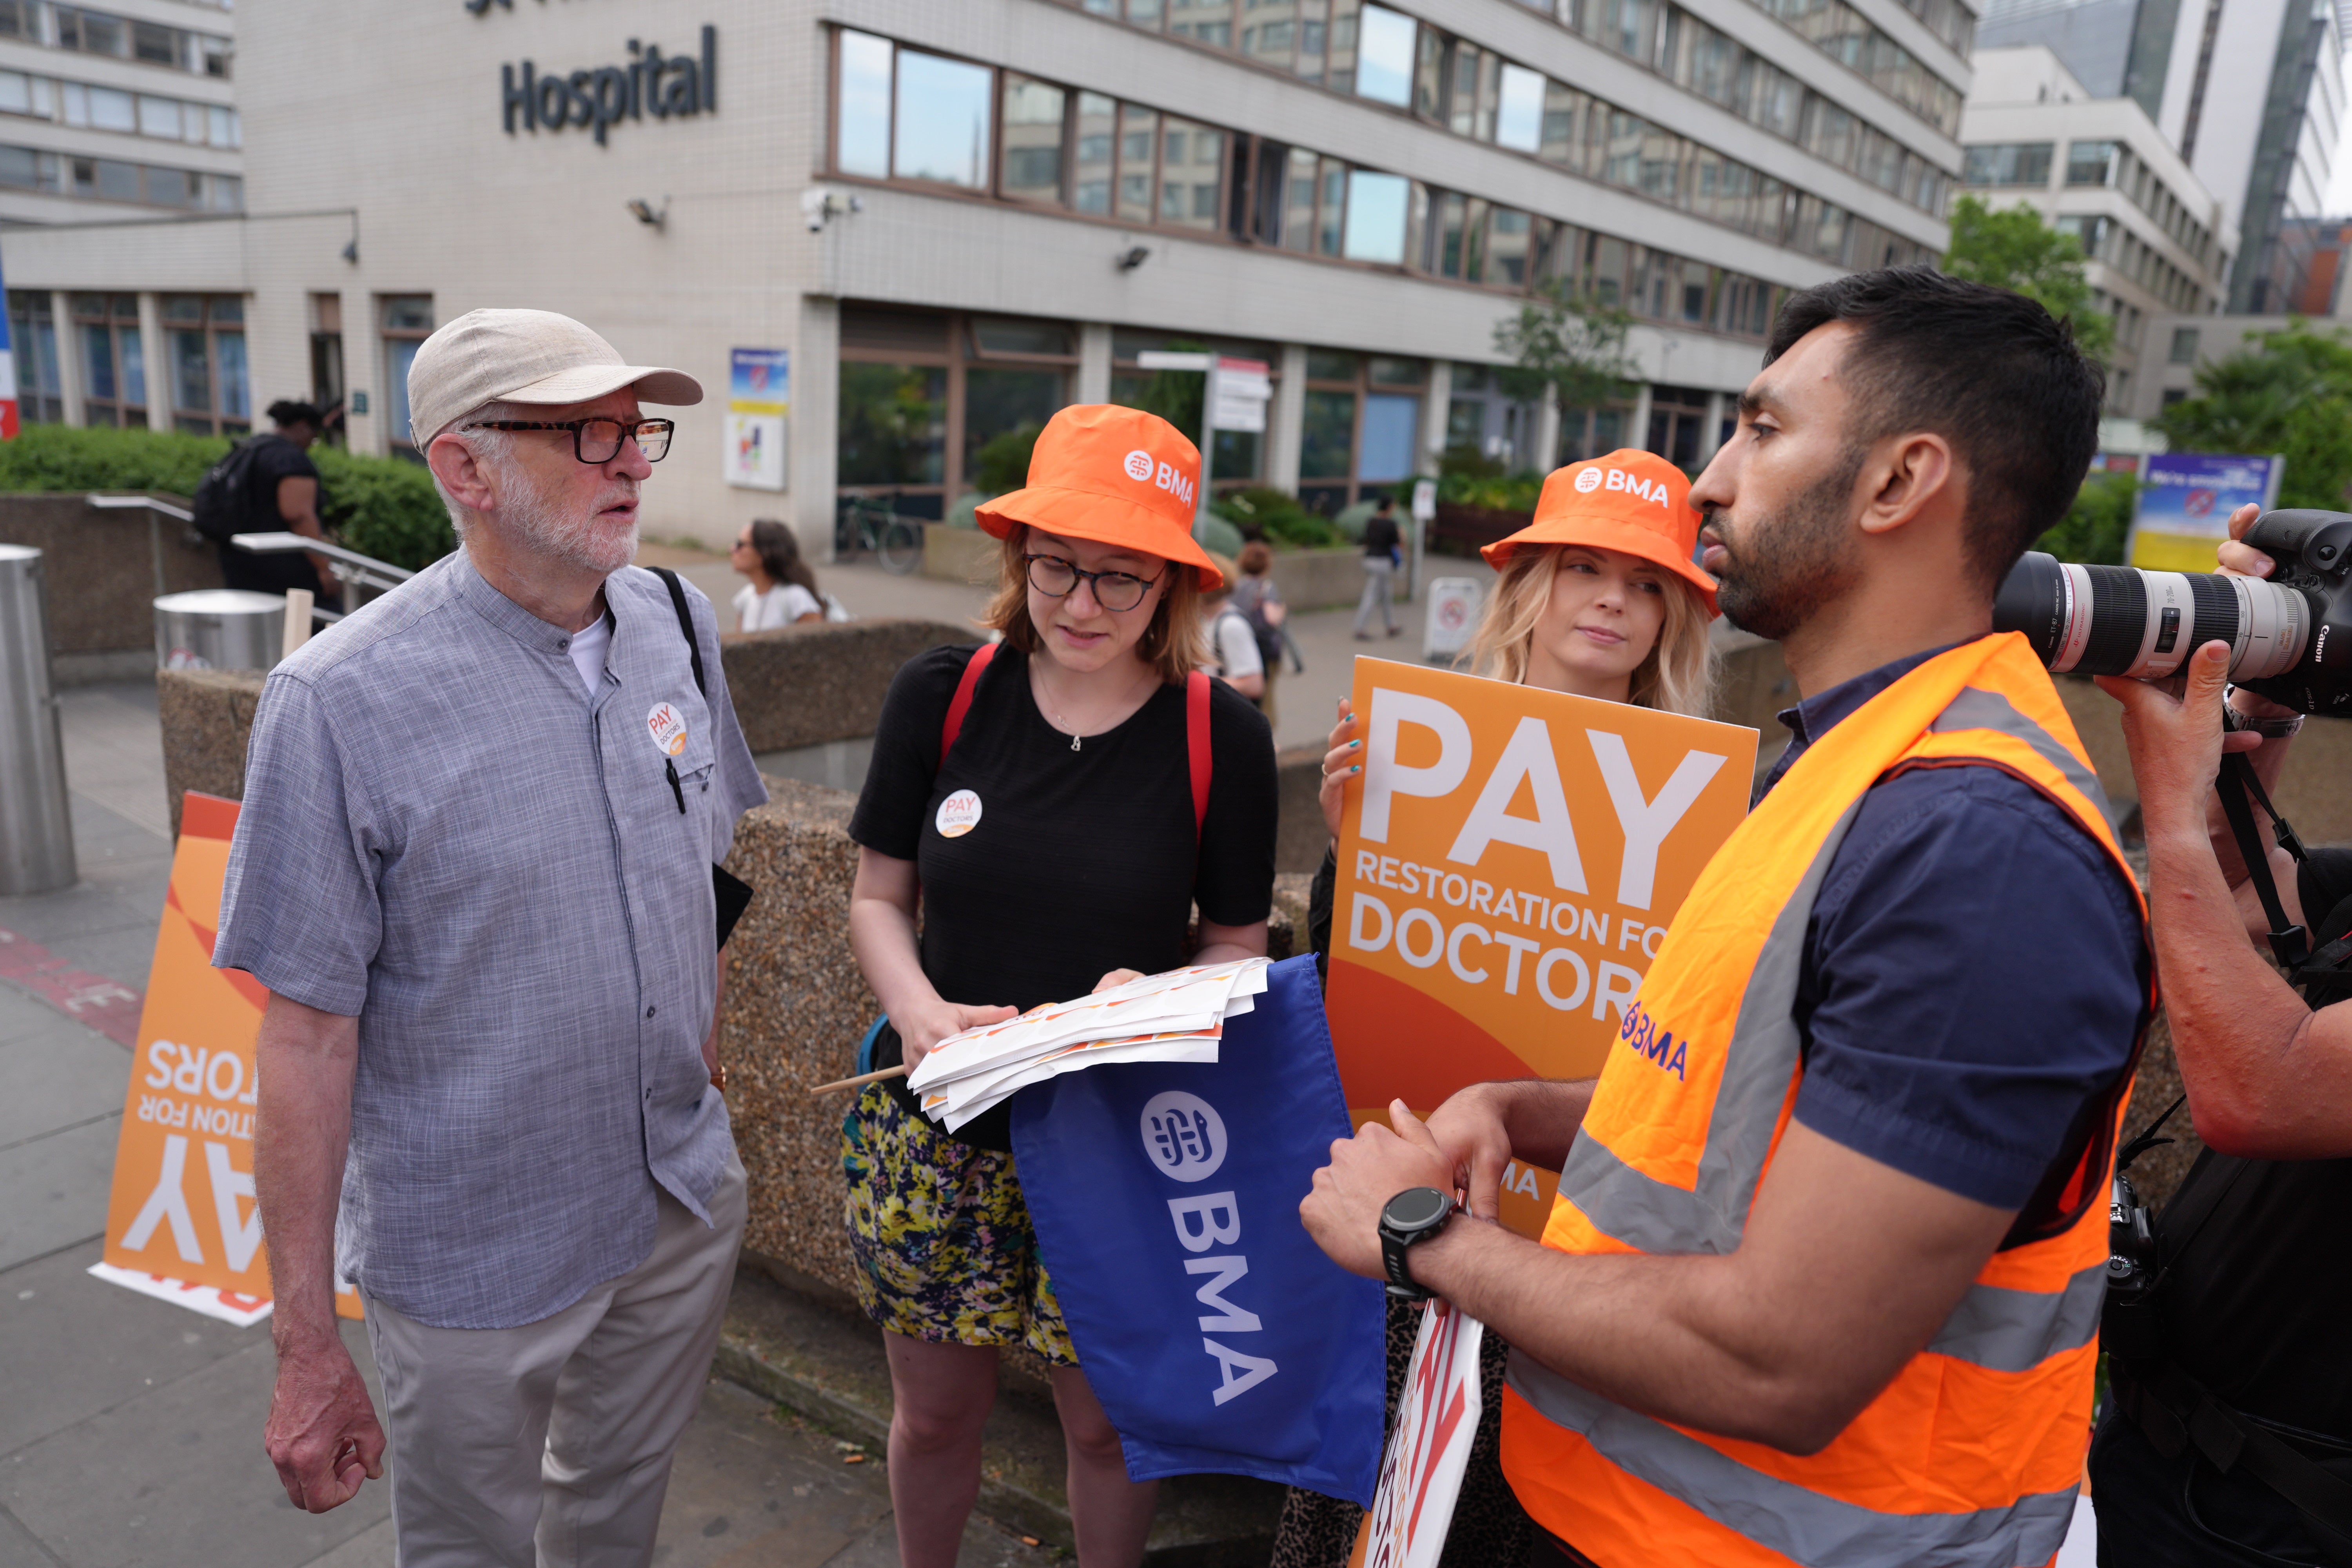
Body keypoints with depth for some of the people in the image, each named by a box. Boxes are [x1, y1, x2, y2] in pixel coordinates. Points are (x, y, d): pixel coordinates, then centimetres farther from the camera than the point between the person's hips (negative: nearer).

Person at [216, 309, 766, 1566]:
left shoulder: (676, 625, -3)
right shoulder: (341, 704, -20)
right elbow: (308, 1035, -17)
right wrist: (306, 1345, -12)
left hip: (683, 1197, 5)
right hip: (478, 1260, -4)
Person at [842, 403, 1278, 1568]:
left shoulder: (1220, 737, -9)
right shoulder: (940, 696, -5)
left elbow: (1239, 944, 1)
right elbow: (878, 898, 4)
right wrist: (917, 1009, -15)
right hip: (933, 1128, 2)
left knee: (1106, 1422, 15)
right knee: (934, 1413, 19)